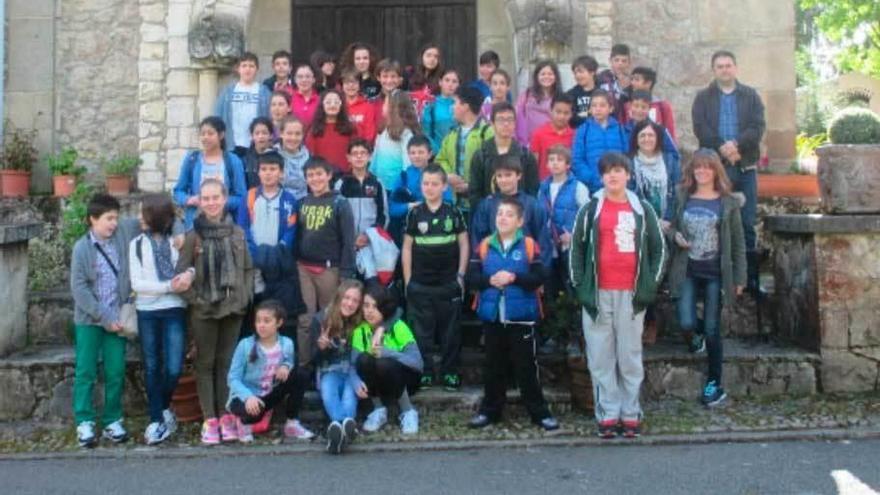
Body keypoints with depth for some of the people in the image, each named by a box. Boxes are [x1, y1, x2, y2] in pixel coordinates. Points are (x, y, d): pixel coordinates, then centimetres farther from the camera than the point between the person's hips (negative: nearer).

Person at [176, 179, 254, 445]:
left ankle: (226, 415, 16)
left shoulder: (237, 233, 6)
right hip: (203, 310, -2)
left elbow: (248, 269, 11)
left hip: (233, 308, 3)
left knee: (227, 361, 8)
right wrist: (194, 300, -10)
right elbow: (181, 273, -5)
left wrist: (246, 296, 1)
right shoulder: (193, 236, -4)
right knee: (206, 363, 4)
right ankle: (210, 419, 9)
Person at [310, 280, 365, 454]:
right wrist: (321, 347, -22)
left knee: (349, 393, -35)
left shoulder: (362, 323, 0)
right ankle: (347, 426, -66)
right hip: (330, 371, 0)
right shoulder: (321, 319, -1)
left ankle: (338, 427, -66)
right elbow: (315, 360, 0)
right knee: (327, 391, -36)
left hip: (353, 372, 1)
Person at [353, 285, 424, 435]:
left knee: (384, 364, -34)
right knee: (364, 359, -28)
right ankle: (379, 410, -9)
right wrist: (358, 382, -38)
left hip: (403, 379, -3)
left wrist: (385, 352, -38)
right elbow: (354, 363, -17)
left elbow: (417, 362, -27)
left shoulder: (398, 327, -18)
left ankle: (408, 412, -13)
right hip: (375, 383, 3)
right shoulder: (360, 330, -9)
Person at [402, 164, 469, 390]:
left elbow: (464, 244, 5)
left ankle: (450, 372, 17)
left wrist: (461, 274, -1)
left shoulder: (454, 212, 0)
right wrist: (407, 280, 1)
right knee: (421, 331, 5)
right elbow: (407, 247, 5)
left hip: (449, 283, 0)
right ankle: (425, 372, 16)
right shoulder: (414, 213, 1)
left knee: (450, 330, 6)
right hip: (420, 284, 1)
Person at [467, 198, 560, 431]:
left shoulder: (530, 245, -3)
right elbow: (471, 276, 1)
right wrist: (490, 280, -16)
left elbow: (539, 277, -9)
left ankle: (539, 412, 13)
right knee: (494, 366, 14)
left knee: (525, 366, 3)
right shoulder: (484, 245, 5)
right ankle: (490, 410, 24)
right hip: (492, 315, 3)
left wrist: (514, 278, -21)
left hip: (521, 315, -3)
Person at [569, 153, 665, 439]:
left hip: (631, 295, 1)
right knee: (601, 358, 1)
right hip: (598, 295, 0)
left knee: (631, 357, 5)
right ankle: (607, 415, 9)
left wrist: (650, 286, 3)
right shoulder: (590, 210, 6)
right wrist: (580, 287, -1)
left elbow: (659, 249, 12)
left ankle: (630, 414, 14)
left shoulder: (643, 210, 9)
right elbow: (576, 248, 7)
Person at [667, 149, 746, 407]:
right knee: (687, 323, -12)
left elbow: (738, 242, 2)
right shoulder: (683, 199, 6)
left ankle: (714, 385, 14)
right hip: (688, 271, 1)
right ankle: (697, 336, 27)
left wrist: (739, 277, -1)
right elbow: (671, 227, 17)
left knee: (712, 329, 2)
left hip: (715, 272, -1)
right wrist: (675, 236, -7)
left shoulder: (727, 203, 0)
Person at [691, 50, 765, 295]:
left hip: (745, 167, 1)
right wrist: (722, 148, -17)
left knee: (748, 223, 3)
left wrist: (737, 144, -17)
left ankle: (751, 277, 7)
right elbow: (700, 128, -4)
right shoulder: (703, 97, 9)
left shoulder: (751, 95, 12)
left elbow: (758, 127, -1)